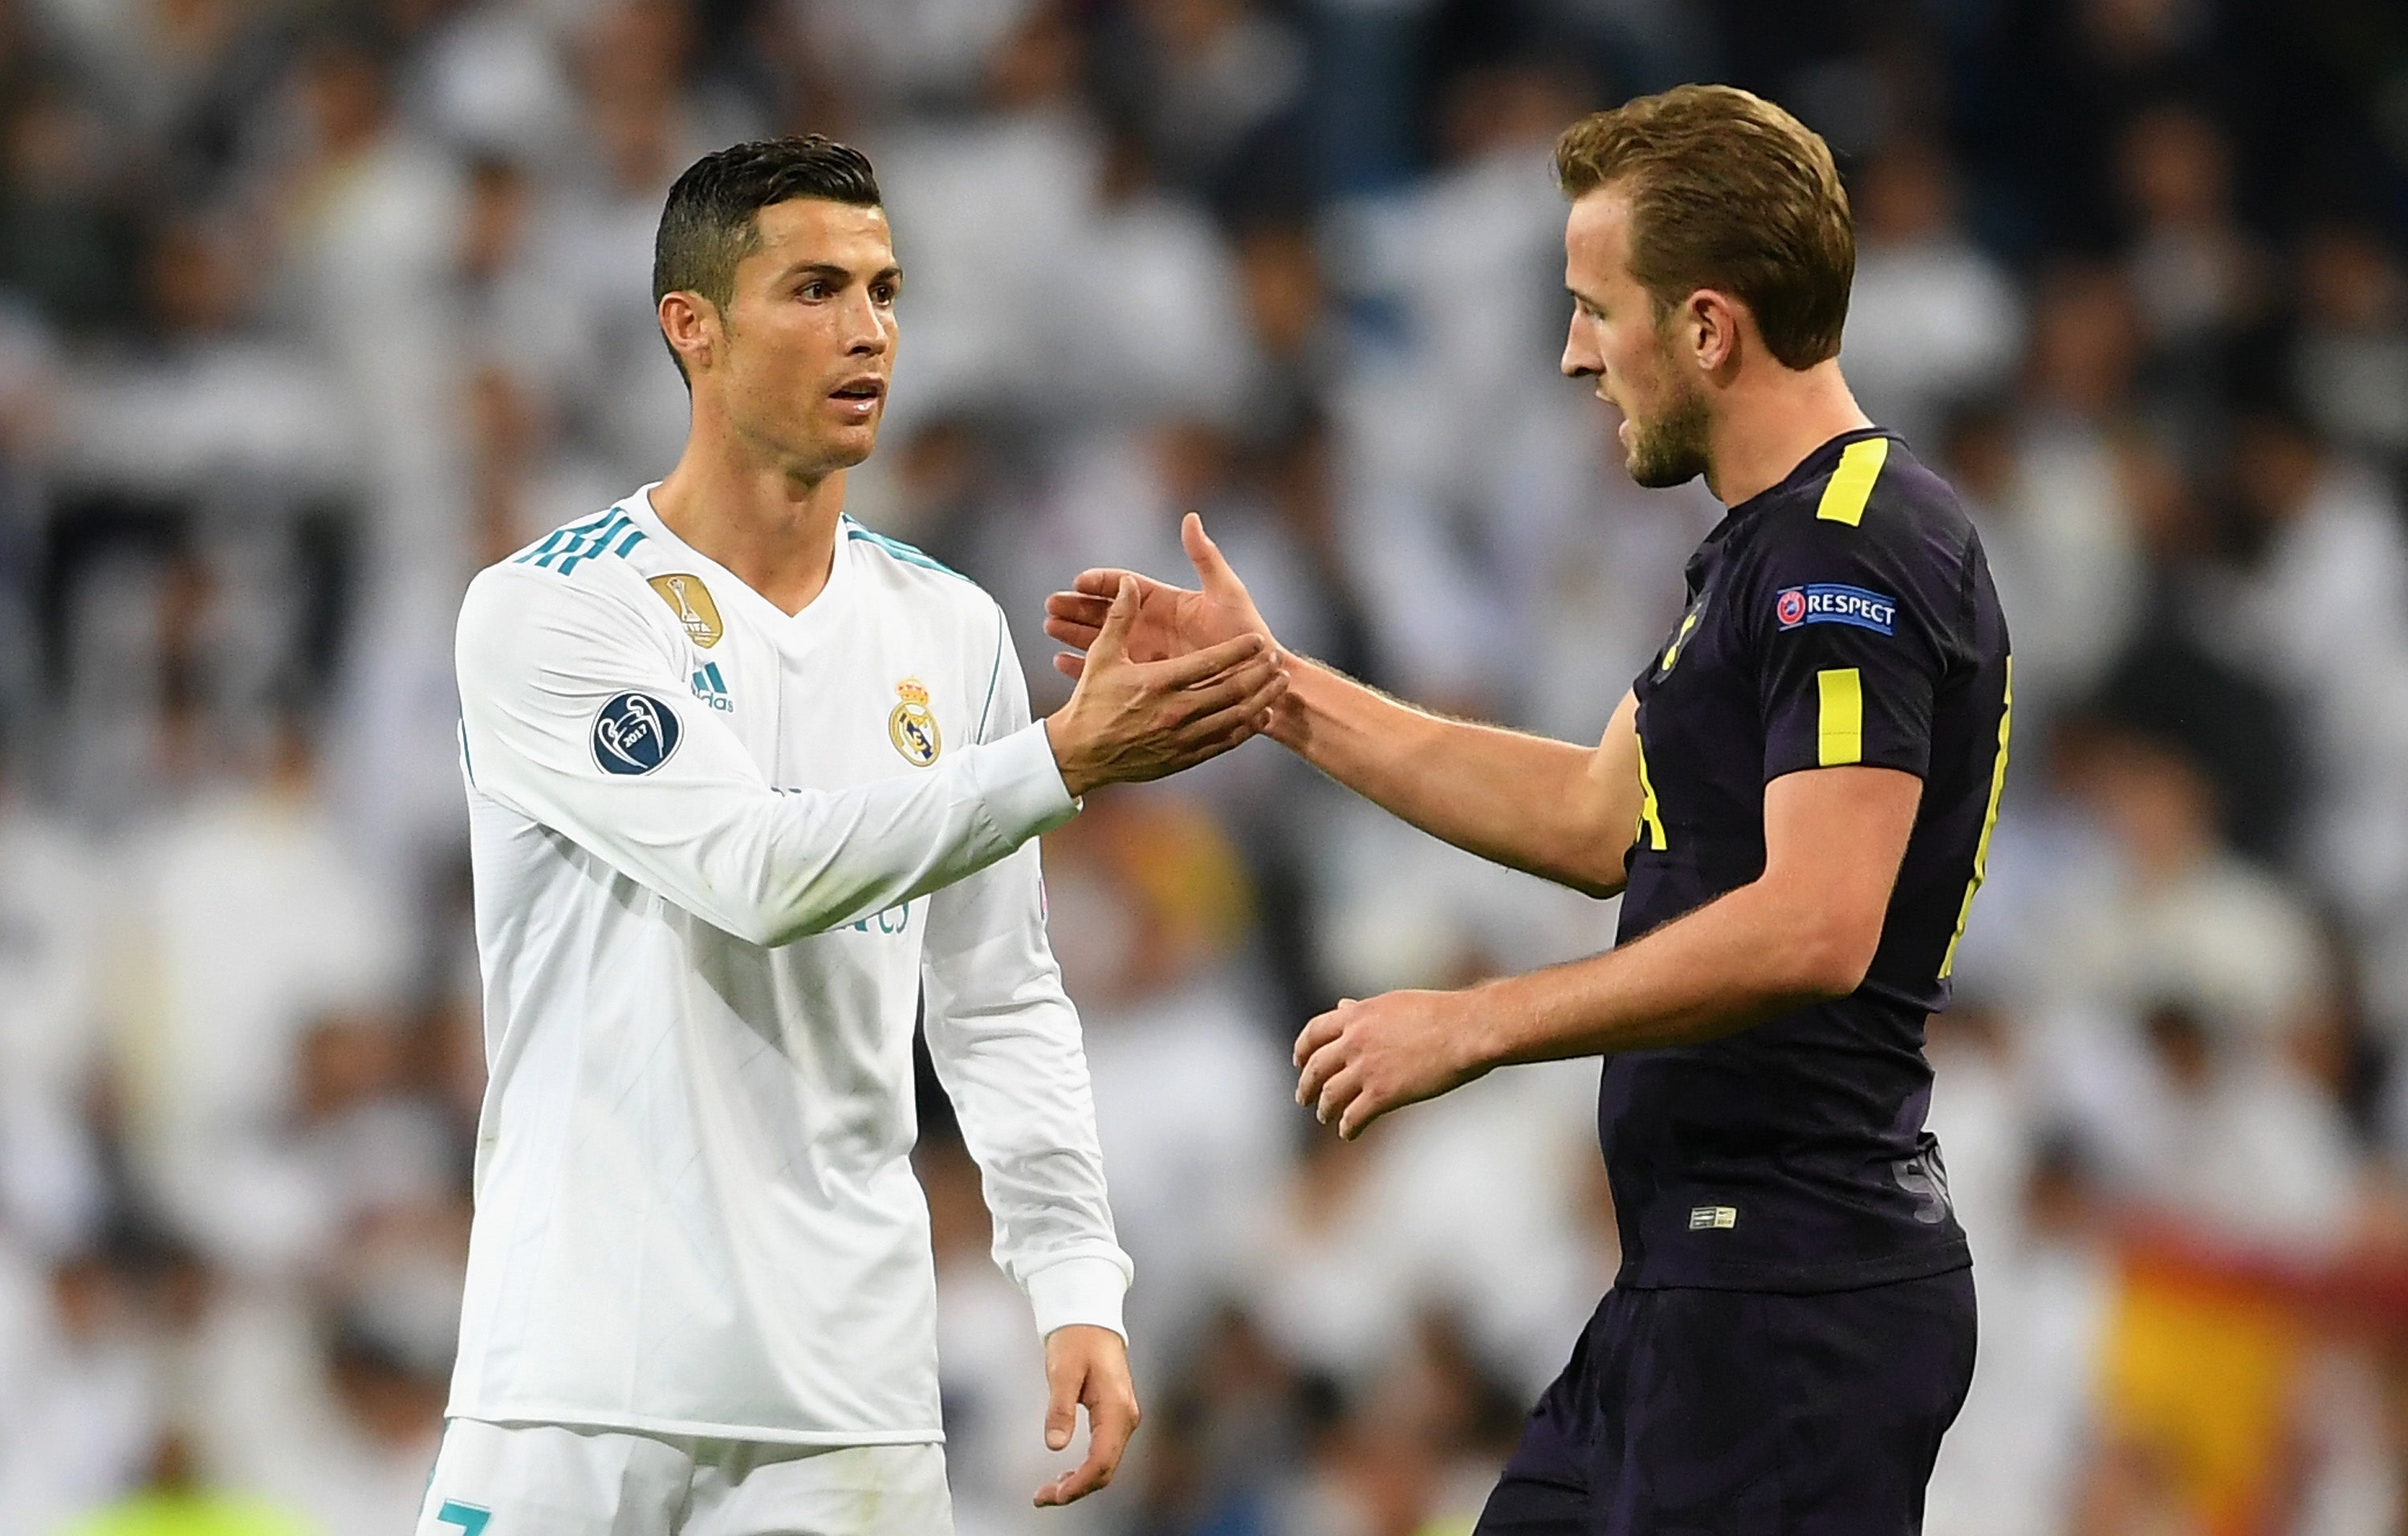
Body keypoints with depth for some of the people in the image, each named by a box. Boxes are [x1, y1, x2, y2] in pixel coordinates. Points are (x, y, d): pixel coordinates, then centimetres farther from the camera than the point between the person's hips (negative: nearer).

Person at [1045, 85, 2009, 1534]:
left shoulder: (1859, 556, -17)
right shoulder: (1774, 544, 16)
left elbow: (1810, 927, -26)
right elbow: (1600, 818, 26)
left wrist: (1476, 1024, -20)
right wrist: (1280, 691, 25)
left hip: (1796, 1290, -11)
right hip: (1707, 1272, 11)